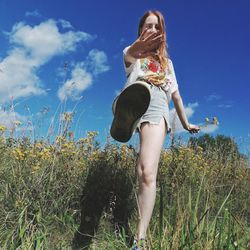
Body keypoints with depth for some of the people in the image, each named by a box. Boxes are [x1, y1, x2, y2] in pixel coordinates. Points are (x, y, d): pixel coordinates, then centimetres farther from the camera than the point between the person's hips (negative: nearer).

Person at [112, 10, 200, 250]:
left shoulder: (167, 62, 34)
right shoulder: (133, 54, 23)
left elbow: (176, 95, 35)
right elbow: (129, 55, -4)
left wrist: (185, 123, 35)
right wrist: (137, 48, -30)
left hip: (157, 109, 1)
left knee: (148, 173, -19)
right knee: (142, 86, -40)